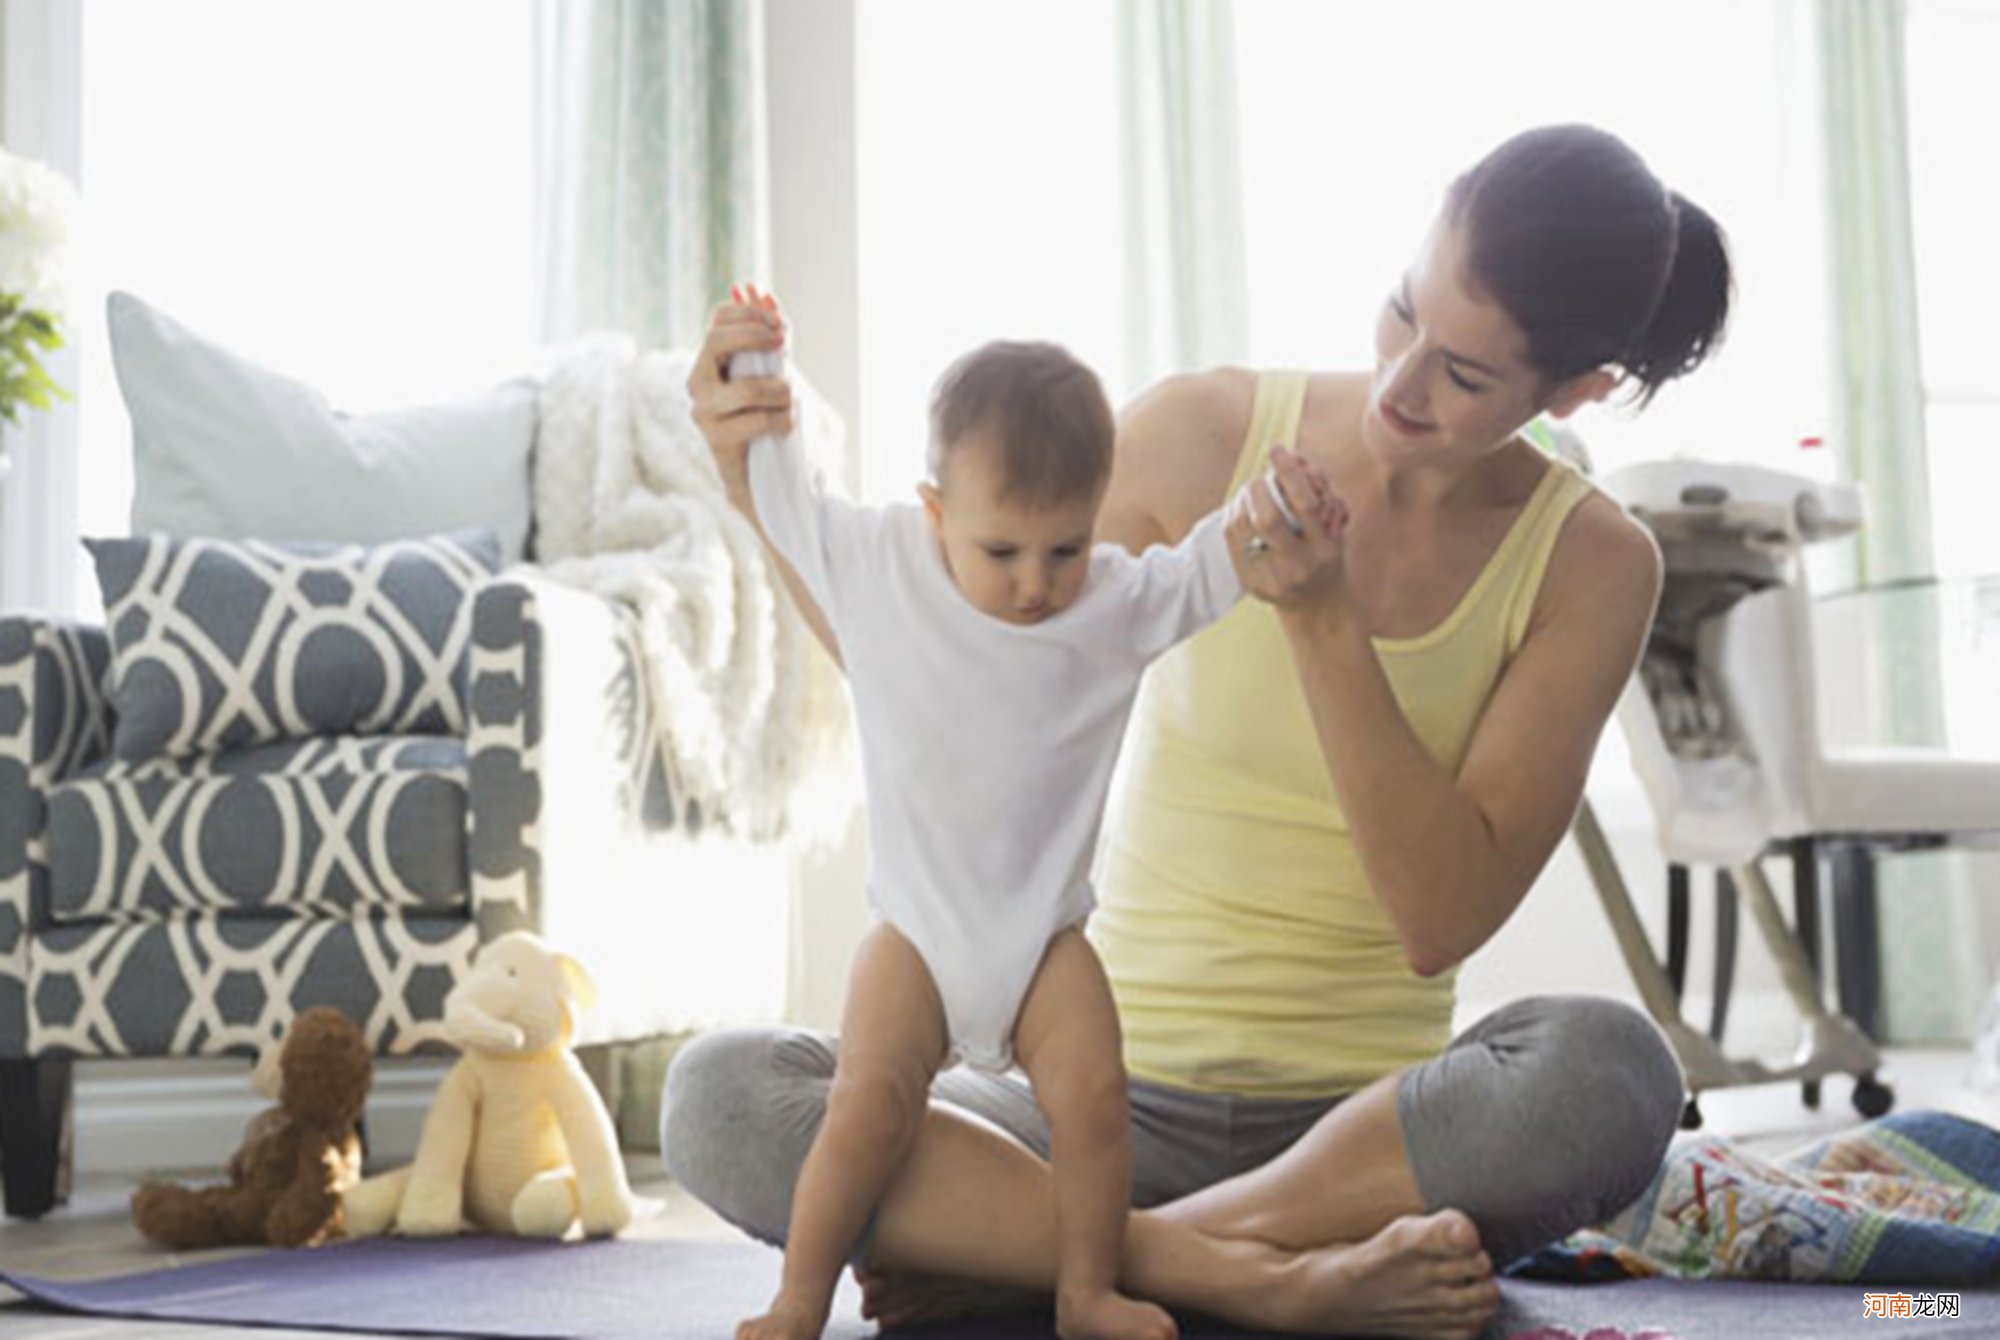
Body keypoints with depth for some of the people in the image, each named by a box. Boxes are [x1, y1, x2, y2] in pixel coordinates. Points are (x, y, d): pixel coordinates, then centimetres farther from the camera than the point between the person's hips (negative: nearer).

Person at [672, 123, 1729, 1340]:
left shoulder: (1592, 564, -2)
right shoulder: (1206, 435, -2)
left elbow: (1442, 920, -12)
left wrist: (1324, 620, -21)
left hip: (1358, 1129, 0)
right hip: (1110, 1104, 1)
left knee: (1611, 1069, -35)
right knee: (720, 1096, -24)